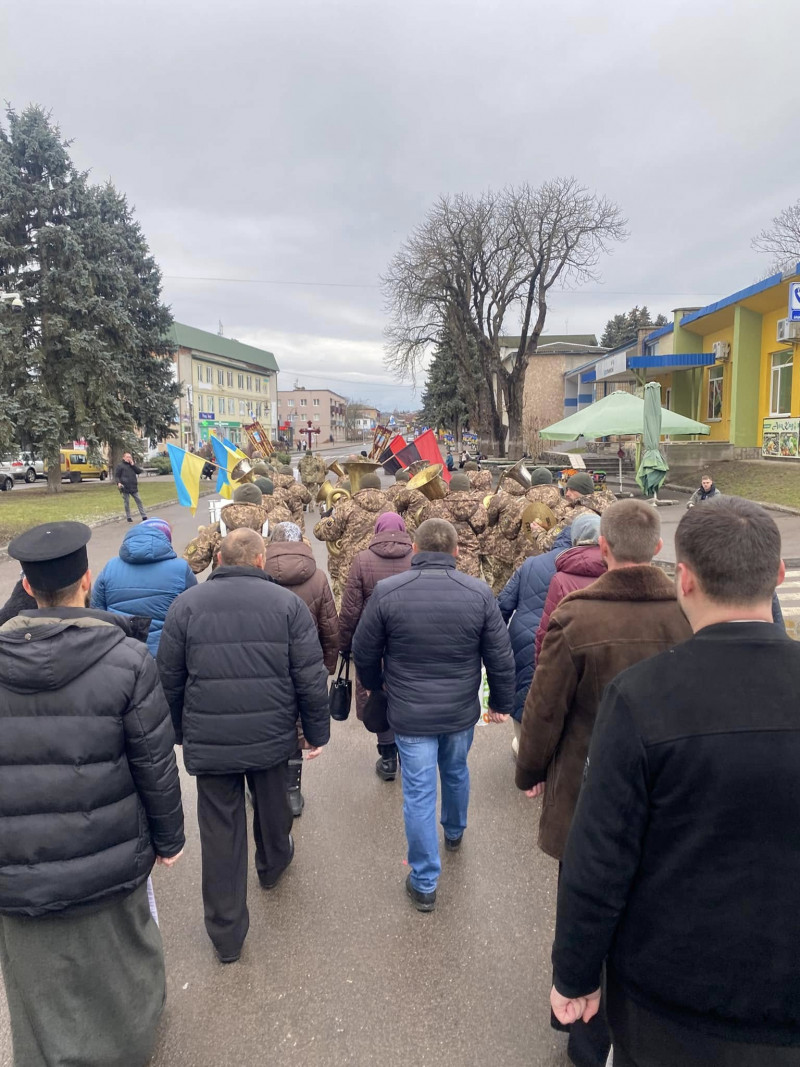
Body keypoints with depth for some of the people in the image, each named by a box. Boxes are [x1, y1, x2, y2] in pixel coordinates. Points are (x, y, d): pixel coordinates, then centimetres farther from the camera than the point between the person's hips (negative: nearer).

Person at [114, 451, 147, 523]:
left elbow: (139, 471, 6)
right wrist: (118, 483, -21)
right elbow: (116, 476, -3)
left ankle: (144, 516, 7)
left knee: (139, 501, 4)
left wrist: (133, 465, -2)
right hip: (125, 488, -4)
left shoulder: (132, 465, 19)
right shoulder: (120, 466, 2)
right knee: (126, 503, 3)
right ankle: (128, 517, 13)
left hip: (134, 487, 4)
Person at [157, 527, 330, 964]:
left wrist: (180, 732, 16)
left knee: (220, 832, 11)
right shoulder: (287, 603, -7)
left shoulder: (186, 605, -5)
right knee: (272, 804, 26)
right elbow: (311, 679, -8)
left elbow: (170, 680, 1)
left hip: (208, 742, 0)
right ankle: (273, 863, 54)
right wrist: (316, 732, 5)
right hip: (272, 736, 1)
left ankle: (226, 933, 23)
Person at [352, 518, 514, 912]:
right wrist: (502, 702, 10)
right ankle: (454, 832, 53)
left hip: (409, 713, -2)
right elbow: (500, 657, -6)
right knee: (456, 773, 27)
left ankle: (424, 883, 19)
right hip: (461, 711, 2)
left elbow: (364, 652, -4)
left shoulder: (387, 591, -14)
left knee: (418, 792, 9)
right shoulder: (479, 593, -12)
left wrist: (375, 685, 16)